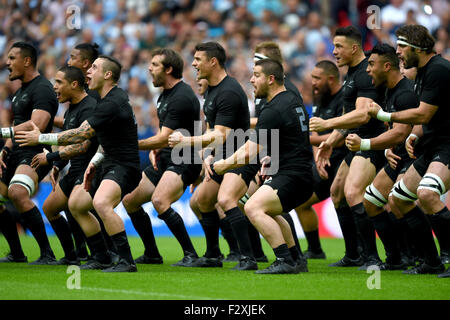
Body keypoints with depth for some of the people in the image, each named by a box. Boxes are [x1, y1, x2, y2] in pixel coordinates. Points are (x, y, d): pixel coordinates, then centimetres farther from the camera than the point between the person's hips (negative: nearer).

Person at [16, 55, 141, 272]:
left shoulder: (112, 104, -21)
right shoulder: (112, 97, 13)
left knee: (101, 203, -36)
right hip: (109, 165, 11)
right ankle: (102, 258, 24)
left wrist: (40, 138, -16)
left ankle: (126, 261, -32)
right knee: (76, 204, 19)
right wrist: (95, 162, 13)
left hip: (124, 167, -11)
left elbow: (80, 135, -22)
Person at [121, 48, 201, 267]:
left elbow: (164, 139, -22)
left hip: (183, 161, -11)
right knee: (129, 200, 10)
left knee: (159, 201, -32)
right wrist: (154, 150, 5)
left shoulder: (181, 97, -19)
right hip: (165, 160, 11)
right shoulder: (165, 94, 13)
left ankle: (190, 255, -25)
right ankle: (152, 254, 21)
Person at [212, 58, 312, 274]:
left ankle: (285, 261, -27)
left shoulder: (273, 110, -17)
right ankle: (296, 260, 27)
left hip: (292, 176, -11)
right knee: (266, 211, 29)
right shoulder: (292, 100, 15)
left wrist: (222, 166, -5)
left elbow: (249, 154, -18)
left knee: (253, 208, -24)